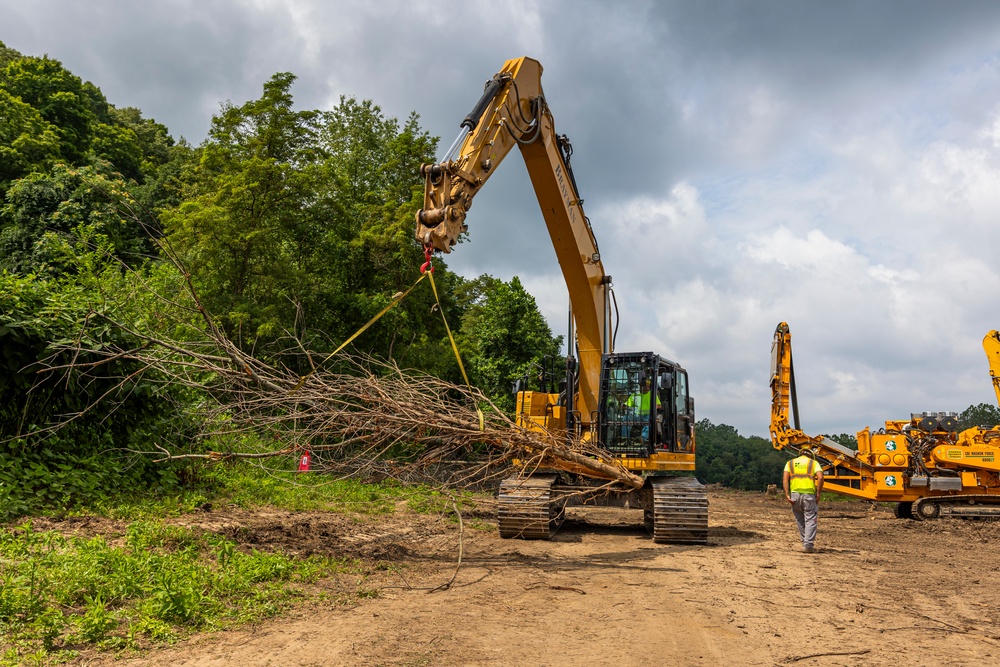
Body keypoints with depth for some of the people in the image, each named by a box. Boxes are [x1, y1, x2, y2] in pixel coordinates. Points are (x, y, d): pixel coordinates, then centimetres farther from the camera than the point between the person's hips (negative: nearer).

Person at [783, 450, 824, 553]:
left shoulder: (790, 463, 16)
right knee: (810, 520, 3)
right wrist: (818, 494, -3)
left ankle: (805, 543, 22)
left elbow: (785, 479, 1)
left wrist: (787, 495, -3)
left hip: (795, 494, 2)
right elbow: (820, 477, -7)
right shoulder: (813, 462, 10)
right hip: (809, 494, -2)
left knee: (800, 521, 16)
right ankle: (808, 545, -4)